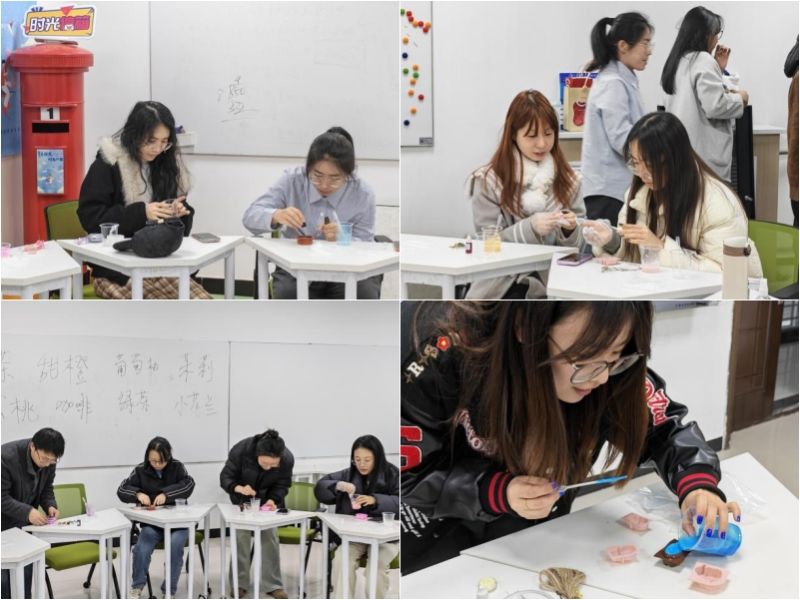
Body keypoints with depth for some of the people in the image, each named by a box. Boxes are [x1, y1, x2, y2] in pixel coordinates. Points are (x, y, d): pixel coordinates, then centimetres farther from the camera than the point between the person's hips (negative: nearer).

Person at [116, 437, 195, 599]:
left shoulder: (176, 467, 0)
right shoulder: (141, 470, 1)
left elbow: (189, 484, -14)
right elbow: (122, 490, 0)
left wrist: (167, 494, -28)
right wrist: (138, 494, -22)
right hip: (151, 522, 1)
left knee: (175, 545, -29)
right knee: (141, 548, -27)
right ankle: (137, 586, -4)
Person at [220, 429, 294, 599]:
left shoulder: (287, 459, -31)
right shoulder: (240, 451, -35)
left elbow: (282, 485, -15)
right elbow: (225, 477, -24)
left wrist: (273, 500, -34)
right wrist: (239, 488, -44)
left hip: (268, 500, 1)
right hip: (242, 500, -1)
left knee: (270, 538, -5)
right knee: (241, 538, -4)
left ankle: (272, 585, 2)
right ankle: (239, 584, 7)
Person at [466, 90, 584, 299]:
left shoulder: (567, 179, 10)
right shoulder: (489, 180, 0)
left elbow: (577, 243, 11)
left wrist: (569, 231, -13)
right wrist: (531, 227, -19)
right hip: (503, 282, -3)